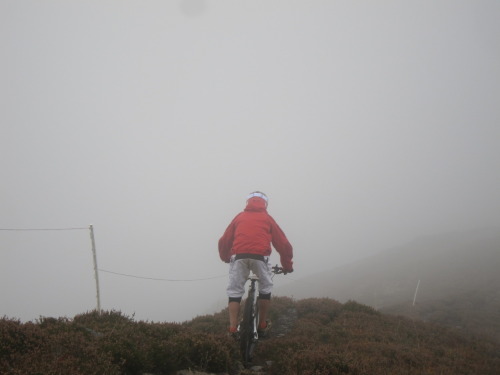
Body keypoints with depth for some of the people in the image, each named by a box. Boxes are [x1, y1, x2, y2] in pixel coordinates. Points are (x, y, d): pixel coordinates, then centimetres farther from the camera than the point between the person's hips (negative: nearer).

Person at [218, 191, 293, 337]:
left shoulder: (240, 217, 24)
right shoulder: (267, 218, 22)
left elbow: (224, 241, 21)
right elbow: (283, 244, 20)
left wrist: (225, 258, 39)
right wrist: (287, 265, 31)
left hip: (238, 257, 1)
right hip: (260, 256, 0)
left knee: (234, 291, 11)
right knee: (265, 288, 21)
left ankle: (233, 328, 1)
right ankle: (262, 325, 21)